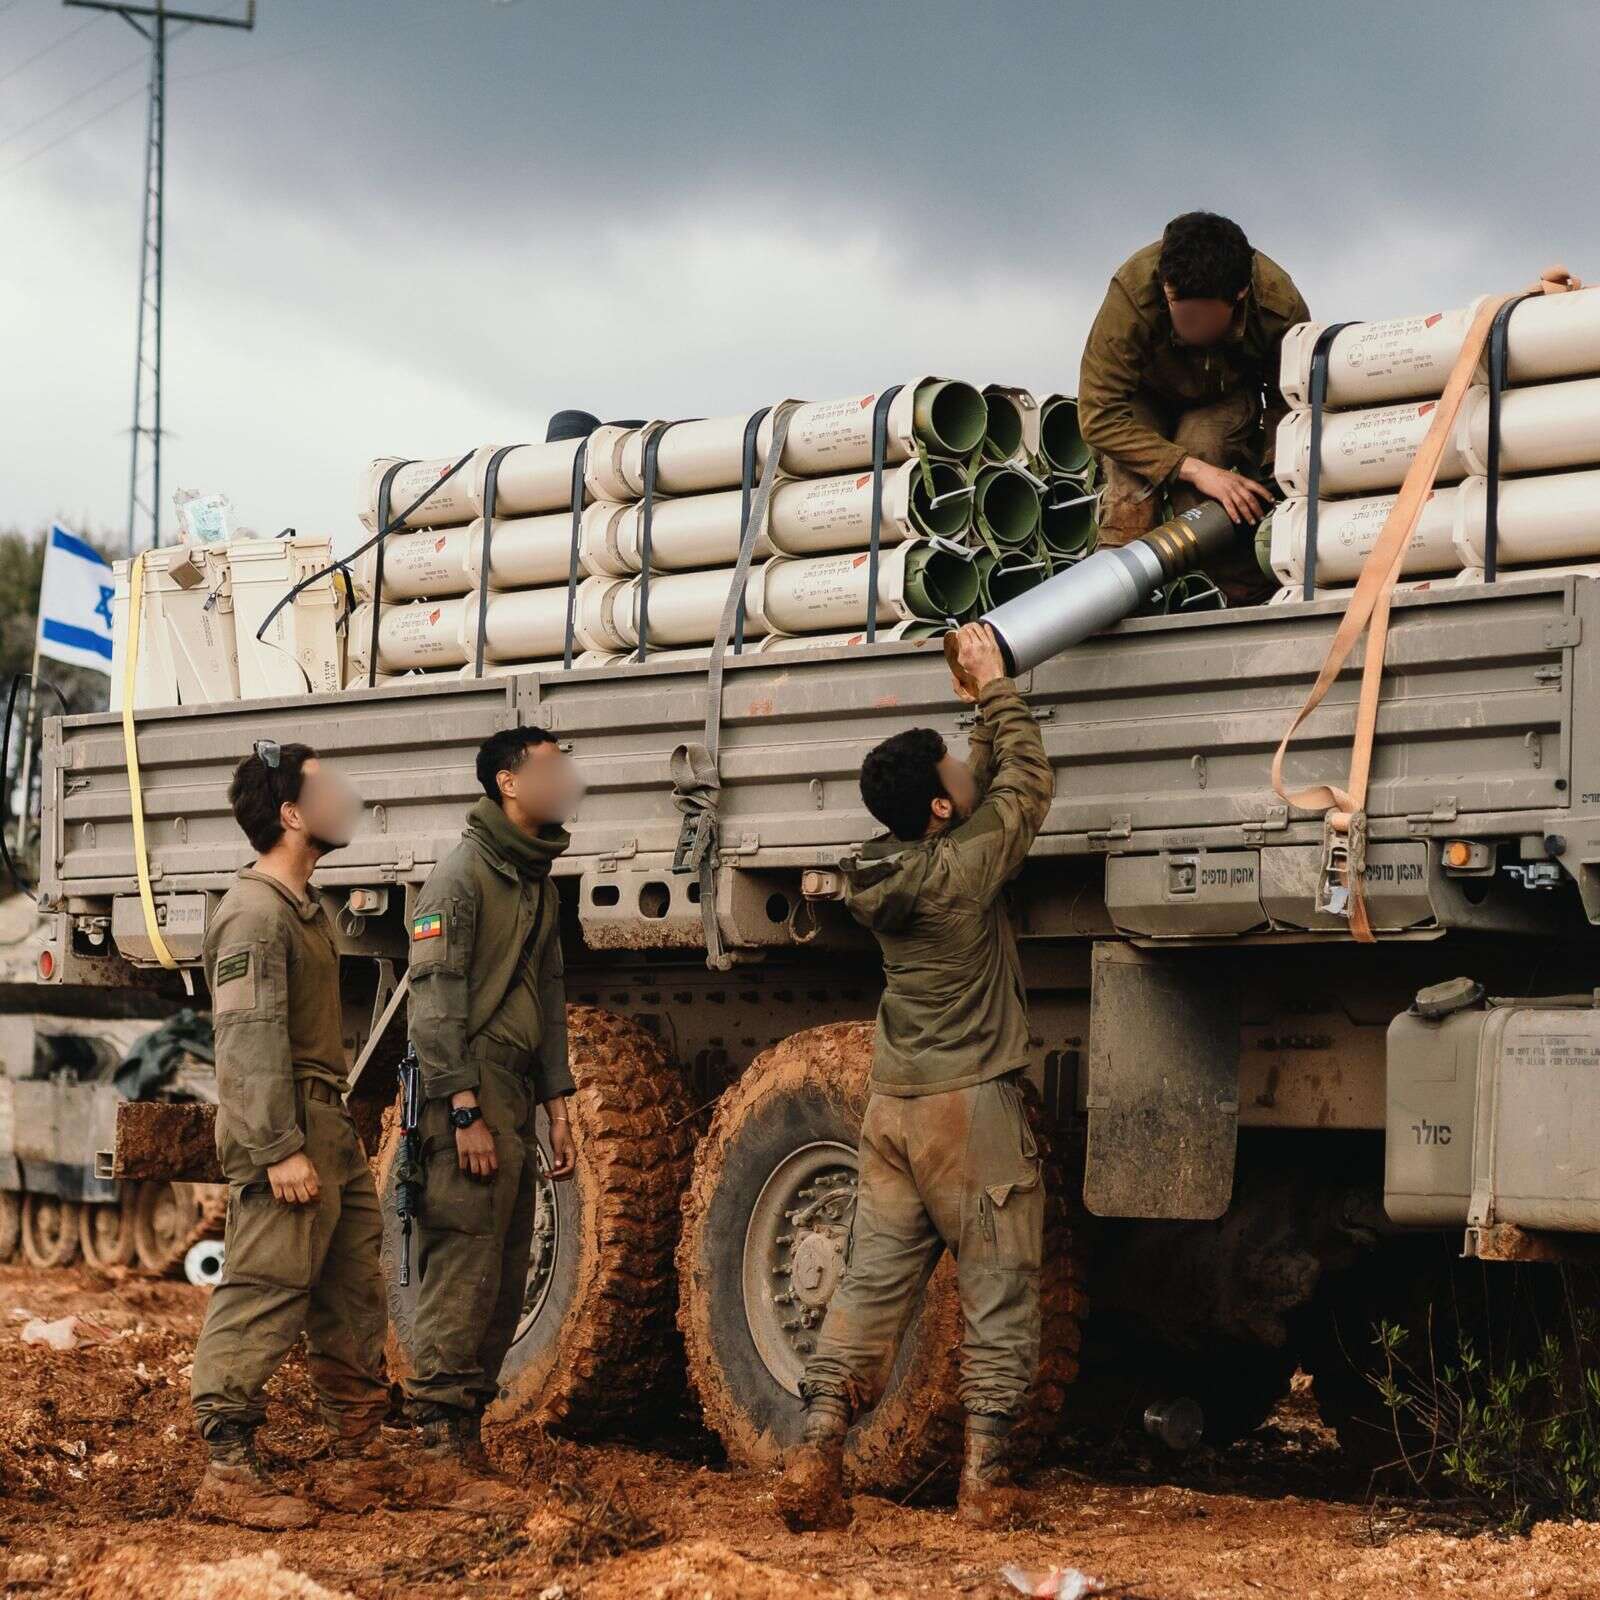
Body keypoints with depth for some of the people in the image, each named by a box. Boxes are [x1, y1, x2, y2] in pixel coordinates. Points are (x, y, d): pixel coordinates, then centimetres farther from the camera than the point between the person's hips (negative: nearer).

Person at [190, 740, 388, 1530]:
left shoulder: (303, 908, 18)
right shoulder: (256, 912, -15)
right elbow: (250, 1037, -22)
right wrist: (280, 1149, -26)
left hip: (330, 1129, 10)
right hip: (288, 1137, -10)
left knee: (353, 1294, 14)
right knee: (263, 1299, -10)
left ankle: (360, 1456, 23)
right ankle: (228, 1472, -8)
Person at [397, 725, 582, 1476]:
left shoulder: (540, 885, 17)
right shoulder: (462, 875, -9)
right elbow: (437, 1002, -14)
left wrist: (558, 1107, 16)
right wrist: (465, 1113, -19)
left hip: (517, 1101, 9)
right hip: (470, 1100, -9)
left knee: (508, 1271, 9)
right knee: (465, 1262, -10)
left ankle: (469, 1410, 16)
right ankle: (438, 1417, -5)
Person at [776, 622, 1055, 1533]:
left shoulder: (881, 871, 4)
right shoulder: (963, 867, -16)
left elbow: (988, 788, 20)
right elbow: (1027, 785, -3)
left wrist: (990, 707, 19)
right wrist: (997, 688, 4)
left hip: (895, 1107, 7)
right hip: (971, 1112, -7)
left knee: (872, 1284, 8)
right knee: (1000, 1297, 3)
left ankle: (817, 1458, 1)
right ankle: (986, 1475, 4)